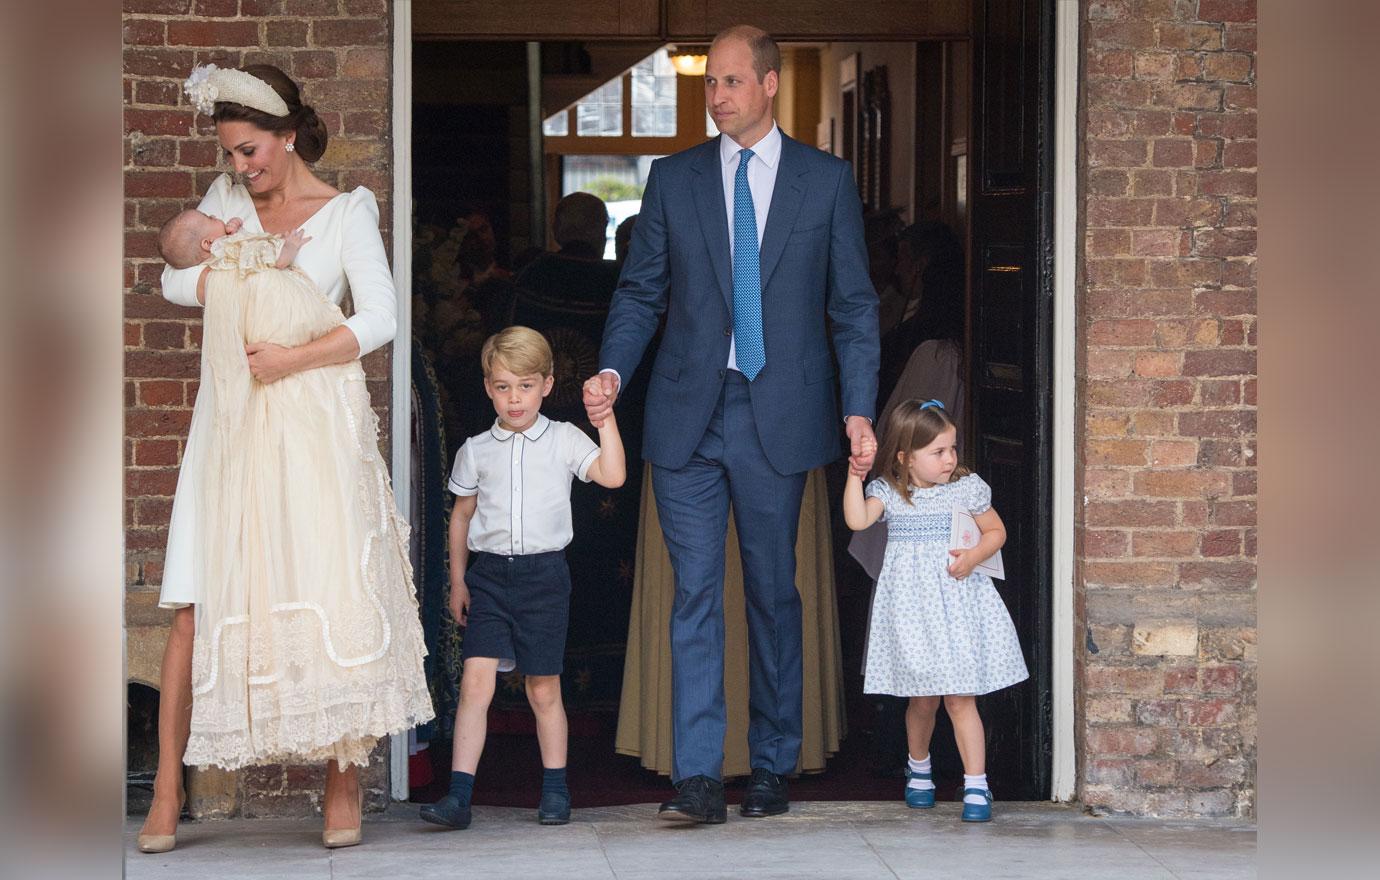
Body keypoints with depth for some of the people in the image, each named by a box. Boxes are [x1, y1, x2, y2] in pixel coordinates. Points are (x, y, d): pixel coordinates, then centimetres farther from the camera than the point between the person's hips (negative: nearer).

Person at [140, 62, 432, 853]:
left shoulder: (347, 212, 0)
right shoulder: (228, 198, 12)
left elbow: (380, 319, -9)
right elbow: (176, 281, 7)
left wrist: (291, 357, -19)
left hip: (314, 423, -3)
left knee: (330, 596, -6)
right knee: (197, 603, -4)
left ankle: (346, 779, 4)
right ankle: (168, 791, -2)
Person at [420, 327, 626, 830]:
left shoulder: (563, 440, 3)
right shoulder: (476, 450, 8)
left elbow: (612, 476, -10)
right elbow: (462, 515, 16)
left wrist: (605, 418, -13)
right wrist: (457, 581, 13)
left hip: (544, 574, -1)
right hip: (488, 574, 1)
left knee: (544, 689, 6)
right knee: (476, 680, -11)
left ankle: (555, 789, 20)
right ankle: (458, 795, -13)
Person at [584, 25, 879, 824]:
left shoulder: (826, 181, 5)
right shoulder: (673, 179, 9)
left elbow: (853, 305, 5)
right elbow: (641, 292, 9)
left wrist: (859, 409, -5)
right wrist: (613, 373, -8)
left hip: (778, 419, -1)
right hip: (689, 418, 1)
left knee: (773, 594, 7)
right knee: (696, 594, -4)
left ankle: (774, 770, 18)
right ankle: (699, 779, -6)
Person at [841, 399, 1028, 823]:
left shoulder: (968, 488, 2)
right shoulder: (889, 493, 0)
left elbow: (996, 531, 10)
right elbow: (857, 520, -16)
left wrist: (974, 556, -7)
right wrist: (855, 476, -19)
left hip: (957, 600, -1)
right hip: (912, 604, 1)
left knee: (960, 697, -7)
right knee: (922, 698, 9)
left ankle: (976, 786, -5)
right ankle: (919, 769, 35)